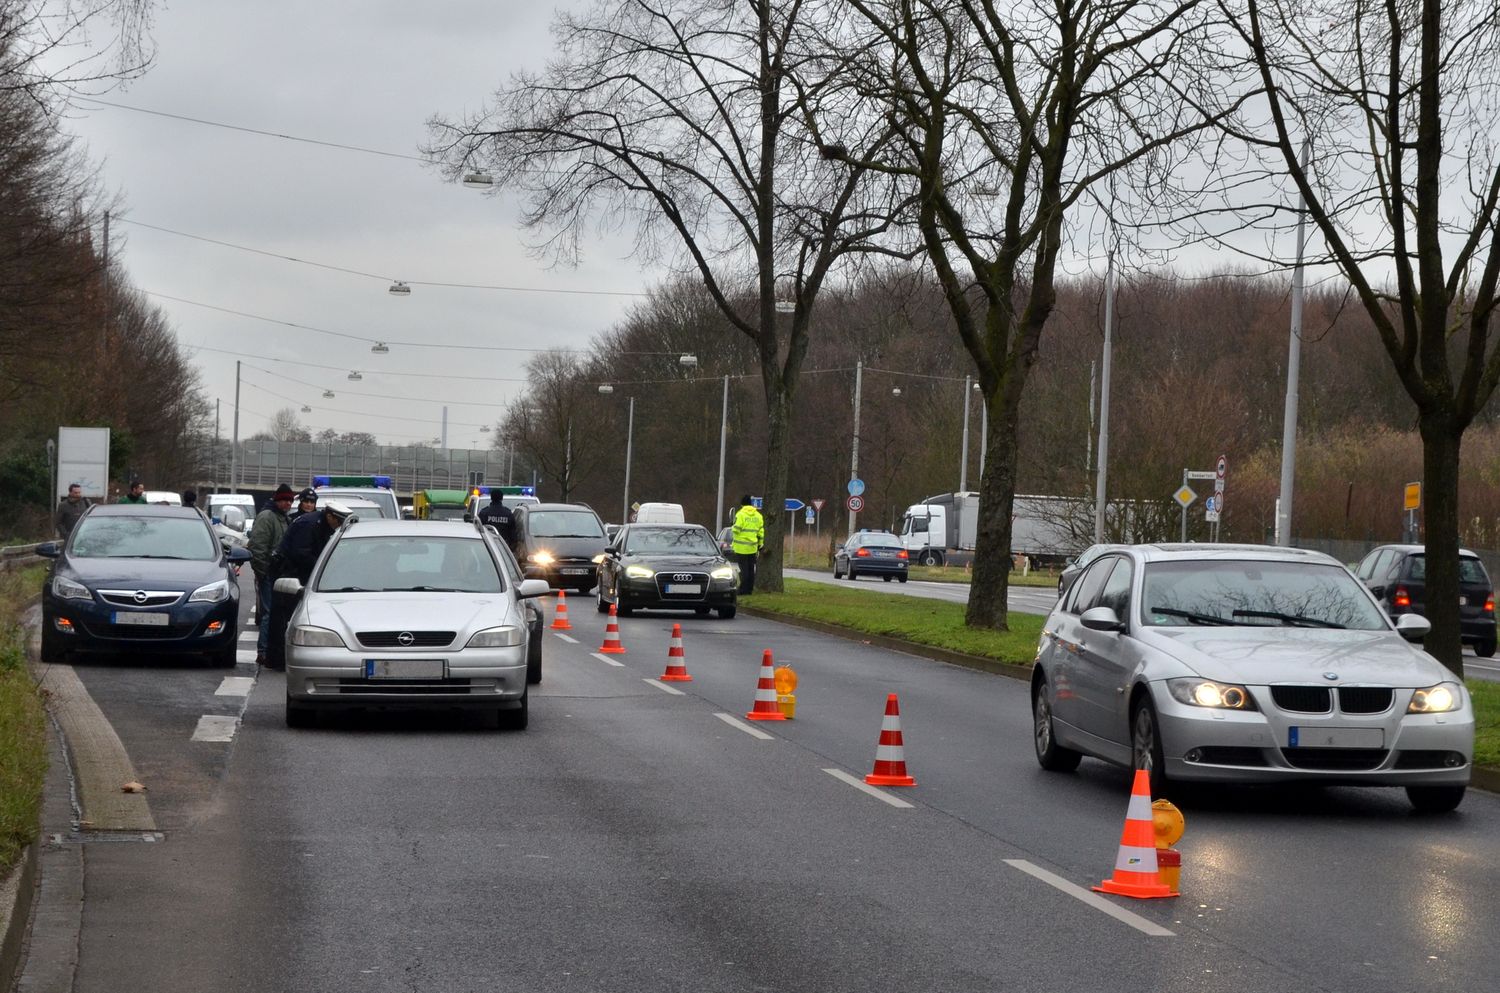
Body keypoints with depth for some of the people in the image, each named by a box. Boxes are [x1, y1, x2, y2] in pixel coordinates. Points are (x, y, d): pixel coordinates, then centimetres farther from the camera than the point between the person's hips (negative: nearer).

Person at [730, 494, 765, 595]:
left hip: (741, 547, -5)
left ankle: (743, 590, -4)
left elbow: (736, 530, -14)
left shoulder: (740, 514, -9)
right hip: (753, 548, 5)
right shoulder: (758, 516, 7)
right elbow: (761, 532, 9)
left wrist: (733, 543, 3)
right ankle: (749, 589, 13)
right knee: (751, 569, 11)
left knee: (744, 569, -2)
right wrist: (760, 546, 15)